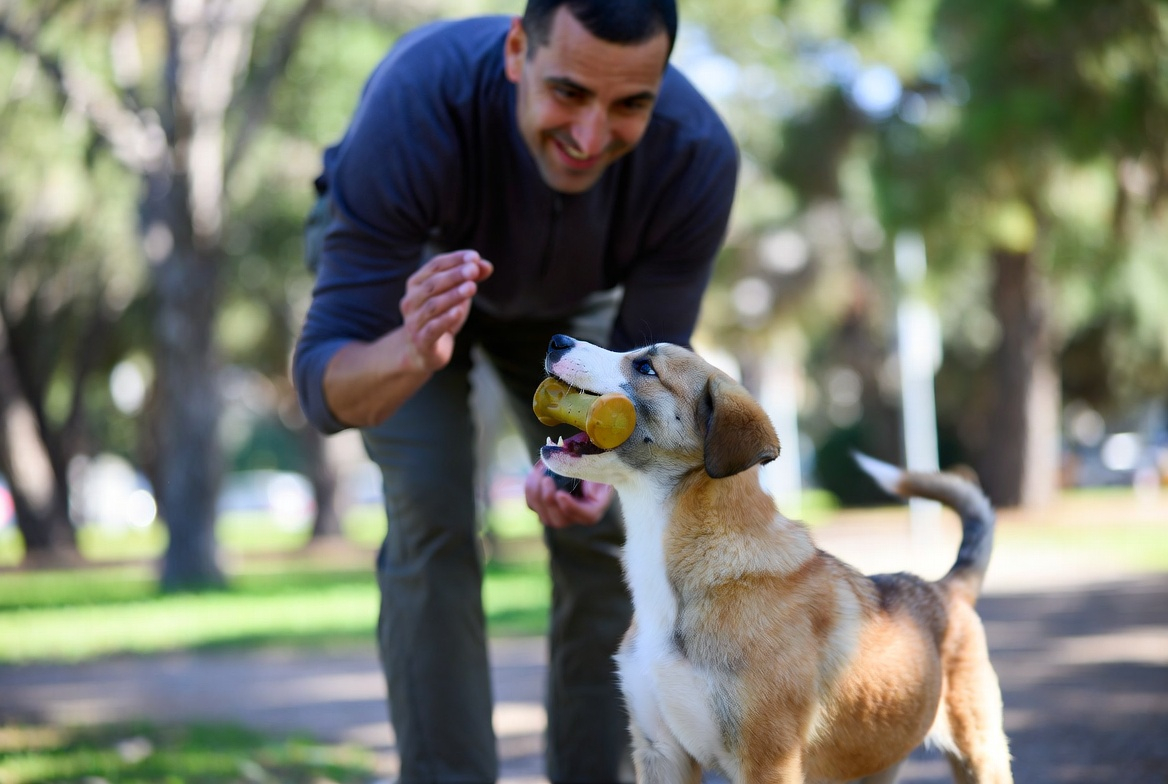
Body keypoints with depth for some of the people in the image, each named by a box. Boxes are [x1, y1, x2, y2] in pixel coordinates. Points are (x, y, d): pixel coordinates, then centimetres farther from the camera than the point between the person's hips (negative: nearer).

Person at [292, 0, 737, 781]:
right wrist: (412, 354, -66)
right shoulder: (416, 103, -44)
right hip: (409, 271, -2)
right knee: (432, 519, -18)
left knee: (604, 533, -3)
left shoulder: (698, 156, -36)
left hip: (568, 292, 3)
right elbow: (326, 383, -43)